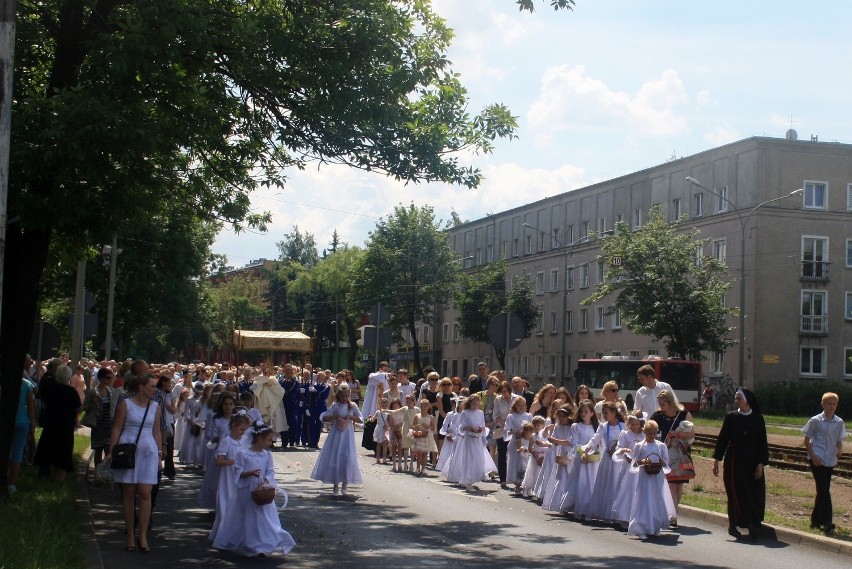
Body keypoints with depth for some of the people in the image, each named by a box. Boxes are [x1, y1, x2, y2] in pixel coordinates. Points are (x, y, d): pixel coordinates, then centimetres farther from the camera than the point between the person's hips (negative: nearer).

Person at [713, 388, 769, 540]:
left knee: (756, 495, 1)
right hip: (734, 461, -1)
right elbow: (722, 439, 2)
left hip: (752, 462, 1)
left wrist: (761, 463, -5)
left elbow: (762, 442, 1)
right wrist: (716, 460, -1)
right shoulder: (731, 417, 0)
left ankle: (754, 525, 12)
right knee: (736, 493, -4)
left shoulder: (757, 419, 1)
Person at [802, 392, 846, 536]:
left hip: (830, 460, 5)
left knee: (823, 490, 11)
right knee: (824, 489, -14)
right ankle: (827, 522, -18)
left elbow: (839, 441, 11)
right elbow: (807, 440, 0)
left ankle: (816, 519, 23)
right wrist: (813, 456, -11)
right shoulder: (815, 421, -6)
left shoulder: (839, 422, 4)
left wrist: (840, 450, -11)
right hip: (817, 459, -5)